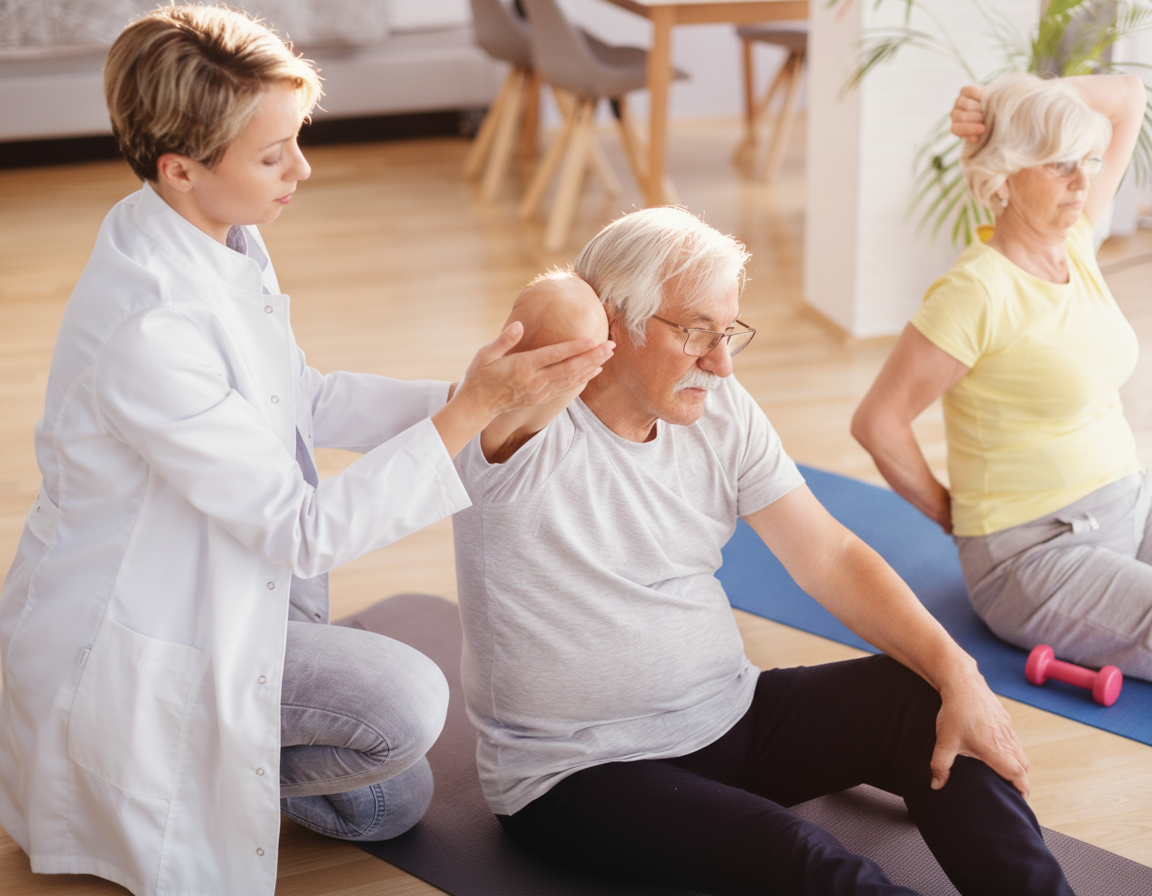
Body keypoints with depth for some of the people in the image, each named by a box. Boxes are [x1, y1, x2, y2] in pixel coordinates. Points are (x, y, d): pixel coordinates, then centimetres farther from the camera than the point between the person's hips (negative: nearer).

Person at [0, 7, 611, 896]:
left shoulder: (227, 241, -6)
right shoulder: (149, 328, -34)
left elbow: (305, 400, 7)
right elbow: (303, 529, -28)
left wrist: (478, 390, -6)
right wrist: (475, 409, -29)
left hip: (219, 581, 9)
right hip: (130, 644, -9)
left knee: (392, 802, 13)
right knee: (408, 700, -23)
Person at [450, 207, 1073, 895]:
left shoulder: (720, 409, 1)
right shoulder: (522, 428, -19)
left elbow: (830, 558, -1)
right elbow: (560, 314, -43)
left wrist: (958, 676, -11)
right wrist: (569, 309, -19)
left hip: (728, 716, 7)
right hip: (578, 775, -7)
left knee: (925, 699, -9)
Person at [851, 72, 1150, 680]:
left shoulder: (1073, 241, 3)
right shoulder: (977, 293, -19)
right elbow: (877, 423, -17)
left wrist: (1010, 102, -5)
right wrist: (953, 516, -3)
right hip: (1037, 555, -8)